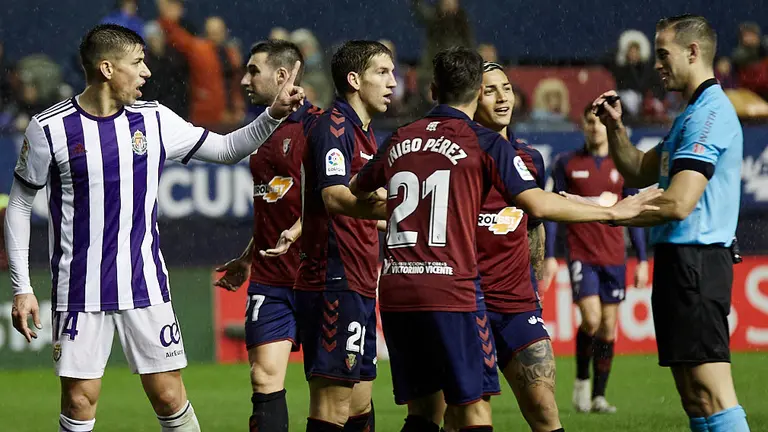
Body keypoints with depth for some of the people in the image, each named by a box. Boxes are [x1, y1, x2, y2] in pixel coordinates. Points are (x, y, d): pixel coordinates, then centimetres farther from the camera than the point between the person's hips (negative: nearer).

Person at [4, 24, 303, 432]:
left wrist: (274, 114, -1)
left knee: (169, 397, -1)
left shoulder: (153, 119, 3)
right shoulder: (49, 128, -6)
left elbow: (226, 149, 13)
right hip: (79, 290, -3)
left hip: (144, 286, 3)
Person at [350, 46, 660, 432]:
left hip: (395, 294, 5)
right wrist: (613, 212, -1)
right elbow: (537, 205, -9)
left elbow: (353, 197, 26)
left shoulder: (399, 141, 13)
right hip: (451, 292, -5)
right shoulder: (485, 143, -2)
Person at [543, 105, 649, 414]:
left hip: (614, 256, 2)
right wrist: (550, 255, -2)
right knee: (591, 318, -18)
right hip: (581, 255, -2)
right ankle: (582, 380, 4)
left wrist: (642, 260, 6)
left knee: (609, 327, 3)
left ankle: (598, 396, 11)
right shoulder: (567, 164, 3)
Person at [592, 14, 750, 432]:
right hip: (681, 261, 11)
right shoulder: (691, 115, 20)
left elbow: (678, 204, -22)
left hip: (694, 262, -11)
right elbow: (638, 173, 27)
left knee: (712, 396, -15)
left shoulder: (710, 114, -14)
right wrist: (615, 127, 11)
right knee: (694, 398, 10)